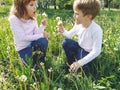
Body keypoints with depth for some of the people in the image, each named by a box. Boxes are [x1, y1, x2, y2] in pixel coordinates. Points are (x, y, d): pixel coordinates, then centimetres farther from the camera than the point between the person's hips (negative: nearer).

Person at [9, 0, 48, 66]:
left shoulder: (33, 19, 0)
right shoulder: (14, 19, -17)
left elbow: (37, 34, -2)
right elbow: (23, 37, -22)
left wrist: (42, 26, -19)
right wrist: (41, 35, -23)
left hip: (33, 45, 4)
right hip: (23, 48, -4)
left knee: (43, 41, -27)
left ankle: (41, 62, -3)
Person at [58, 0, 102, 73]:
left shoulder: (96, 30, -33)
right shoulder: (78, 24, -13)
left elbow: (96, 52, -33)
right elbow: (70, 35, 6)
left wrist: (80, 63, -40)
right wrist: (63, 31, -19)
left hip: (88, 53, -6)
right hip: (79, 47, 6)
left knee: (78, 67, -27)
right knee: (66, 42, -15)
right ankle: (72, 65, 2)